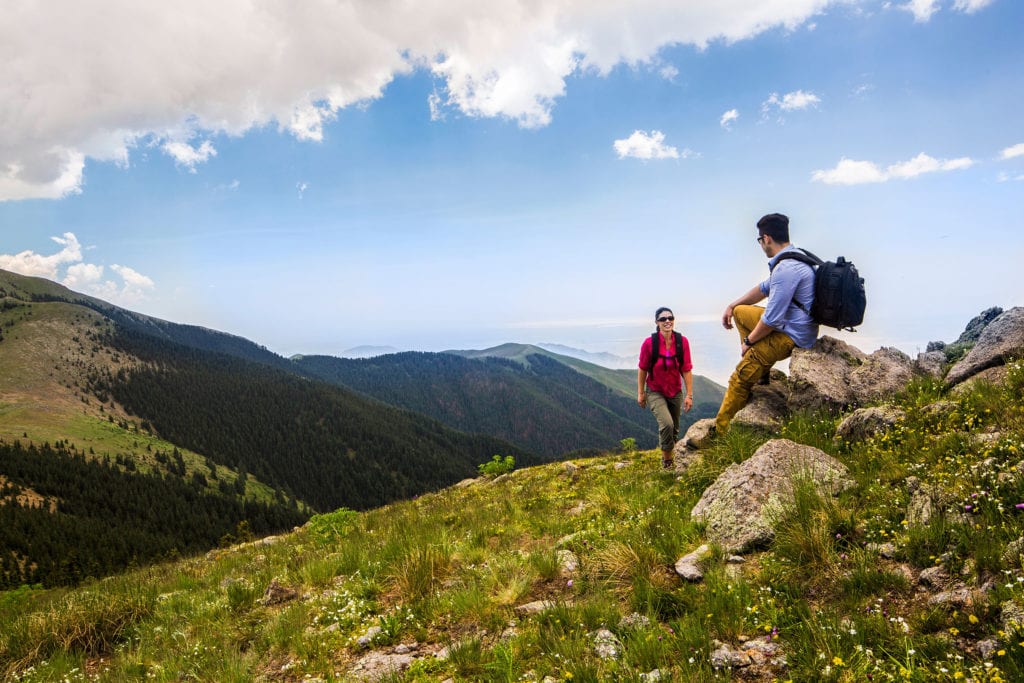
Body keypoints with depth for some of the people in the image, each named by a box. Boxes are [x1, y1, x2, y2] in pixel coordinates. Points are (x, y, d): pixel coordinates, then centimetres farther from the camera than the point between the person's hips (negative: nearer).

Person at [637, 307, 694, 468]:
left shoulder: (682, 341, -14)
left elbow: (686, 370, -9)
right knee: (666, 424, -23)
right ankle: (666, 458, 2)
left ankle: (668, 455, 41)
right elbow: (642, 369, -8)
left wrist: (689, 395, -8)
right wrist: (640, 393, -3)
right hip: (655, 392, -3)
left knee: (674, 429, 14)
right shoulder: (649, 343, -19)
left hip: (675, 393, 3)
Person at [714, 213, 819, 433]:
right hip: (790, 323, 11)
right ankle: (761, 372, 16)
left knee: (740, 379, -8)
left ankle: (720, 432, 2)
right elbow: (765, 288, 21)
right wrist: (732, 306, 18)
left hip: (790, 337, -11)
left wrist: (749, 340, -9)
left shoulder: (785, 269, -27)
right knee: (740, 312, 22)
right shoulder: (794, 257, 6)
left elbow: (771, 319, -25)